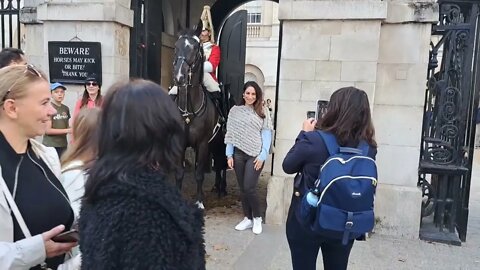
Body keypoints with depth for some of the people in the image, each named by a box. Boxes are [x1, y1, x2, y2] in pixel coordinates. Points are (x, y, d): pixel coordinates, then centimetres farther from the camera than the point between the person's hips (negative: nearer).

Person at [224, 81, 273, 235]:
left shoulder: (262, 114, 2)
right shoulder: (235, 111, 7)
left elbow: (266, 137, -1)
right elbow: (230, 134, 6)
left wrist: (262, 156, -11)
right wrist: (229, 155, 0)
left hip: (255, 155, -3)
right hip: (238, 154, 3)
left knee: (249, 188, -7)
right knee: (242, 189, 9)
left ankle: (257, 218, 14)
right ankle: (248, 218, 24)